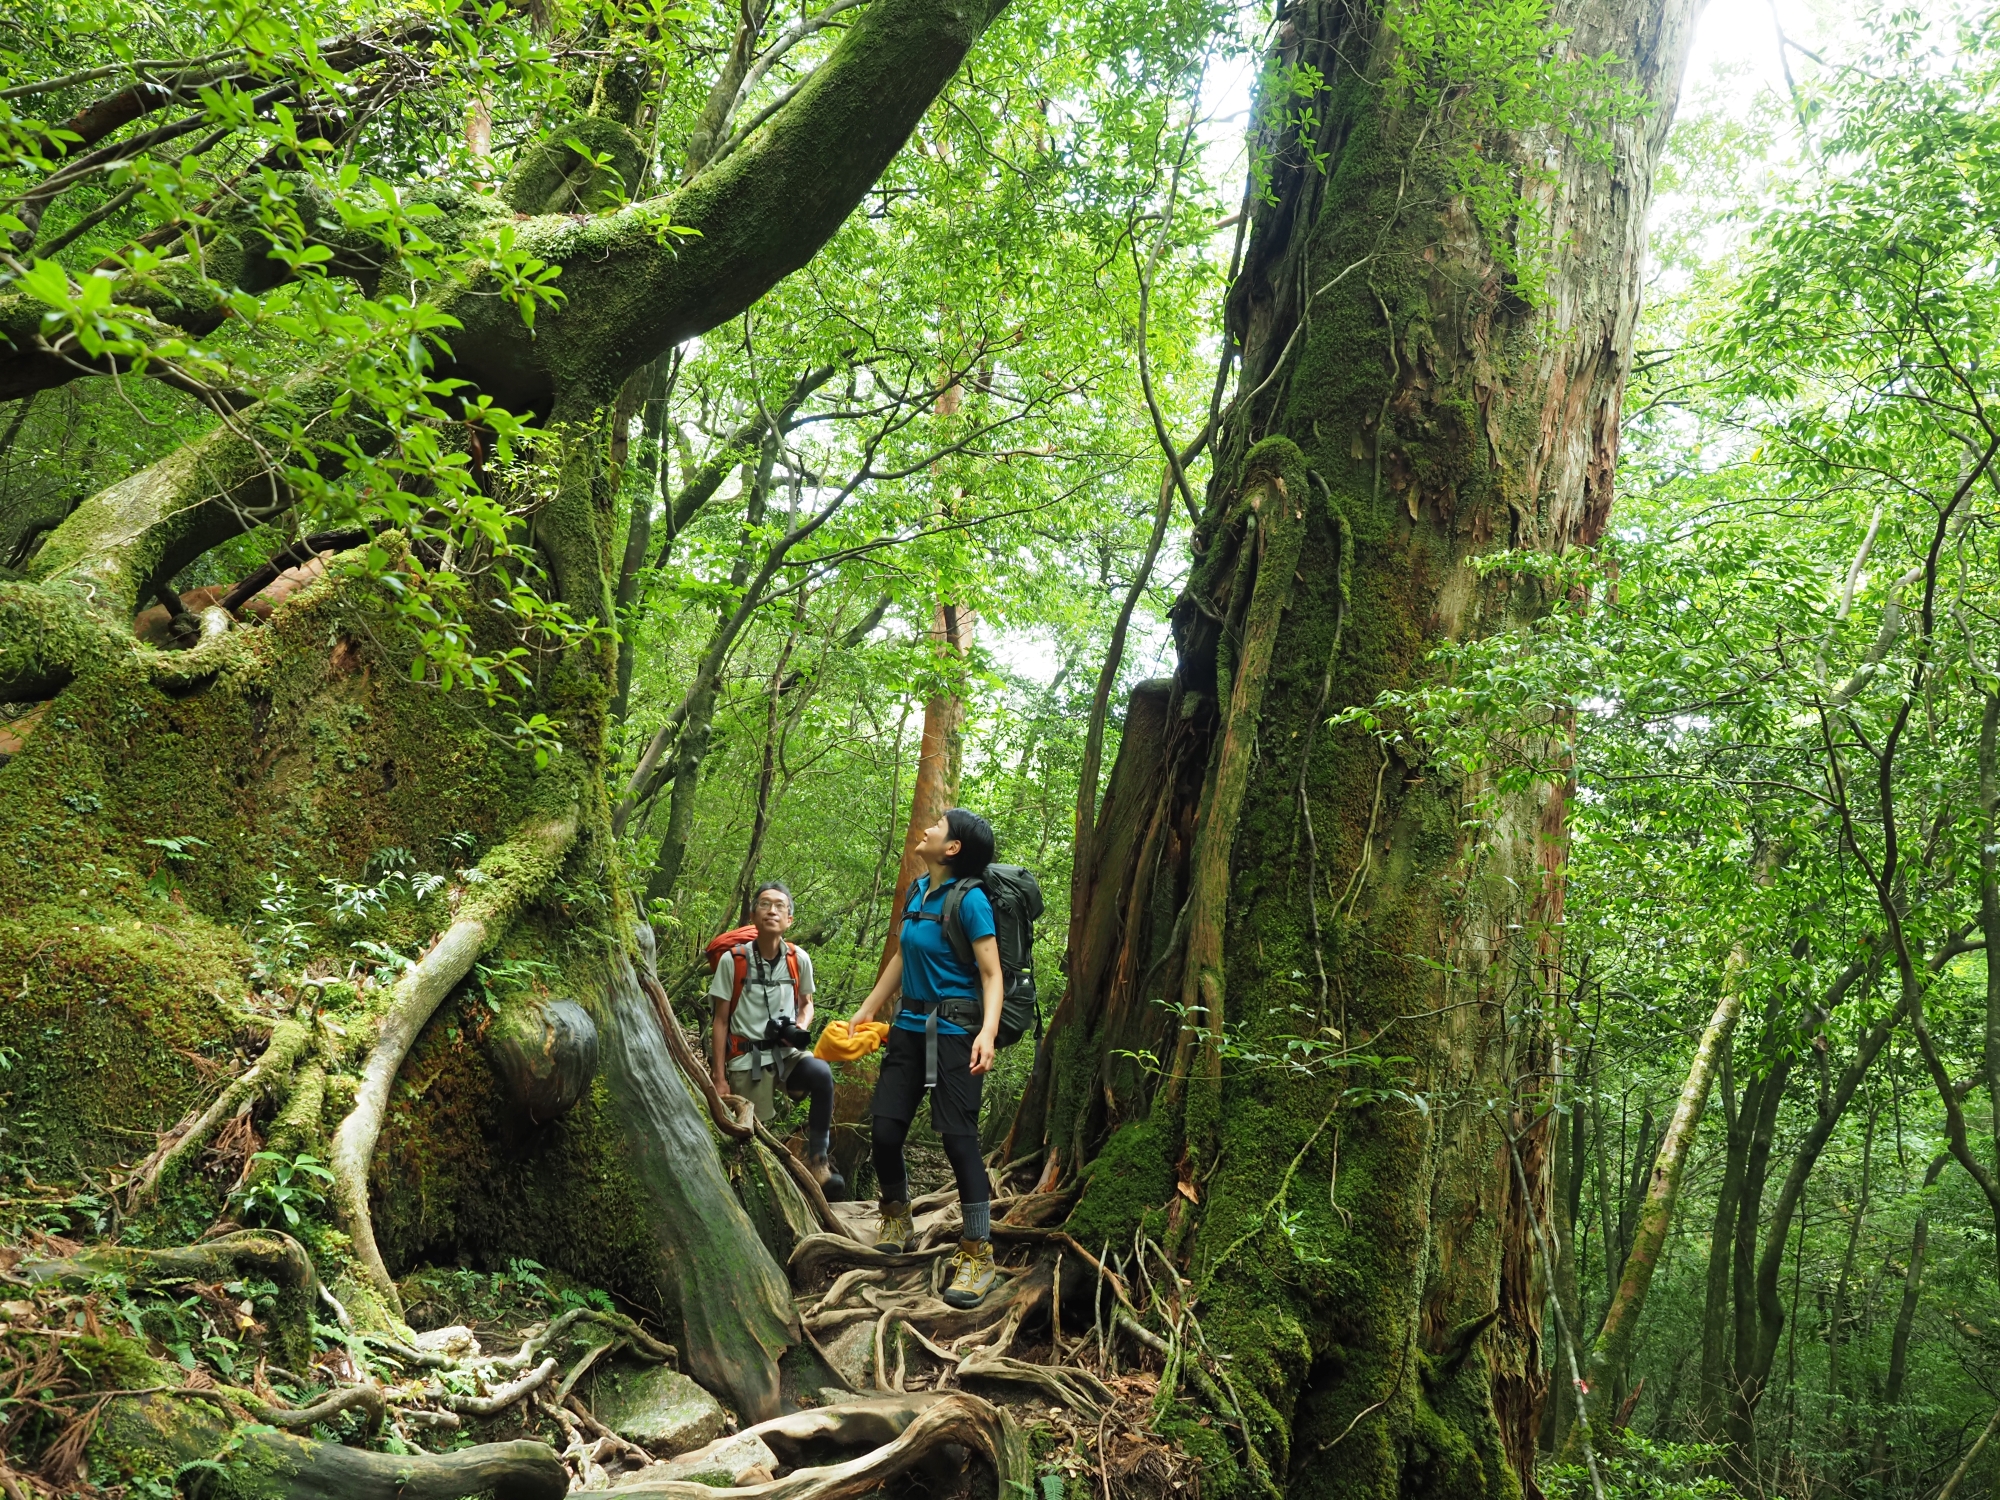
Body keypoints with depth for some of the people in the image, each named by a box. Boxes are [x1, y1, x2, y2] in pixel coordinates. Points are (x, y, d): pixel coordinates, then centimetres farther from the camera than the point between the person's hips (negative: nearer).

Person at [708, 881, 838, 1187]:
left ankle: (817, 1159, -16)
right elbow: (721, 1021, 0)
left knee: (821, 1074, -29)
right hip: (747, 1059, -1)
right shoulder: (732, 961, -7)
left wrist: (801, 1026, -7)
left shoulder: (798, 959, 0)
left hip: (787, 1053, 1)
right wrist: (720, 1078, -3)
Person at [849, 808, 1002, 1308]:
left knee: (958, 1136, -10)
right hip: (910, 1025, 7)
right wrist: (868, 1008, 25)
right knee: (885, 1130, 5)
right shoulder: (917, 890, 10)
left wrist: (988, 1031, -29)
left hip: (954, 1031, -7)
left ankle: (978, 1254, -1)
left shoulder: (969, 900, -13)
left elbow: (992, 974, -15)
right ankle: (896, 1219, 31)